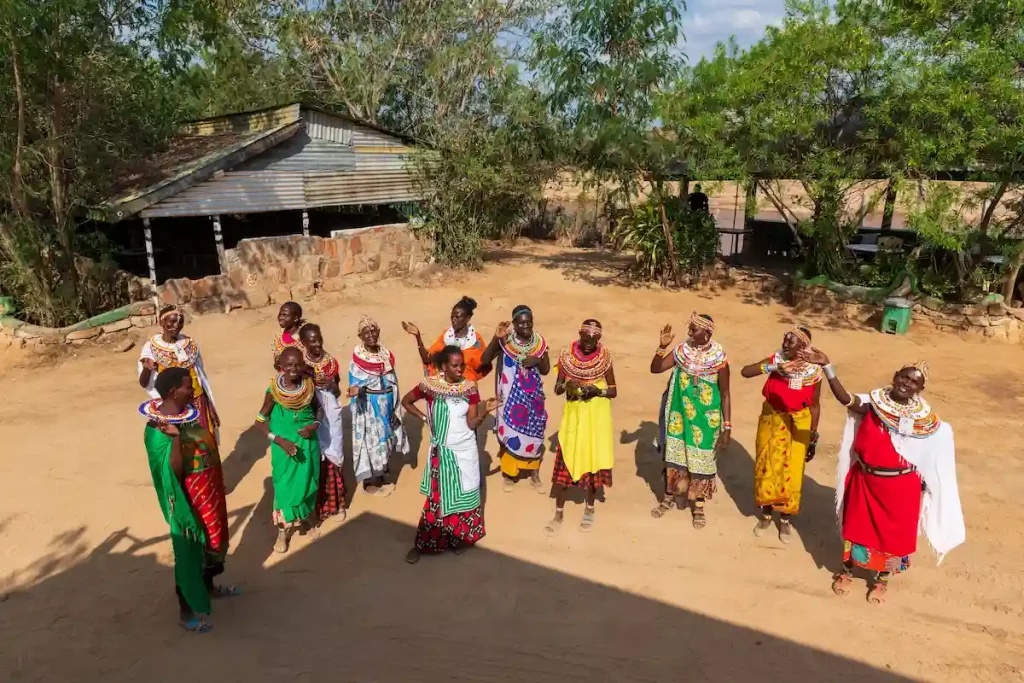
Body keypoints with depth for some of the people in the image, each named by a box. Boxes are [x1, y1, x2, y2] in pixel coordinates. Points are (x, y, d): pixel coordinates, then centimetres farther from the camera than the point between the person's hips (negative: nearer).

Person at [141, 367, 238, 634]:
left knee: (213, 540, 25)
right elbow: (174, 471, -27)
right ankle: (187, 609, 27)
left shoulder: (188, 410, 0)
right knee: (188, 550, 8)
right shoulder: (159, 428, -25)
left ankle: (209, 586, 49)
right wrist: (175, 438, -41)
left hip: (209, 490, 9)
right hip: (189, 496, -8)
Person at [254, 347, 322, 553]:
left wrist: (314, 426, -12)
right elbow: (260, 420, -9)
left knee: (307, 481, 16)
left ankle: (303, 518, 38)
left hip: (307, 442, 3)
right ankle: (283, 530, 18)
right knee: (285, 485, 4)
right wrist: (279, 440, -19)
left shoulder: (309, 386, -9)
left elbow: (318, 410, 8)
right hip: (285, 444, -3)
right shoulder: (274, 391, -16)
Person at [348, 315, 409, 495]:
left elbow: (393, 385, 5)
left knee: (385, 442, 17)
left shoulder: (386, 355, 0)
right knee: (371, 442, 4)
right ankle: (371, 483, 19)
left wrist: (395, 409, 4)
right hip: (369, 409, -6)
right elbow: (355, 387, -12)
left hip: (386, 407, 6)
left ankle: (383, 477, 34)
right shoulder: (357, 359, -16)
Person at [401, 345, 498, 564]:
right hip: (442, 450, -2)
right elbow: (406, 401, 4)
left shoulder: (469, 387, -6)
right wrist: (424, 417, -5)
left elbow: (472, 424, -8)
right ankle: (422, 543, 14)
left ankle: (460, 537, 28)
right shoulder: (430, 385, -11)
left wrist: (485, 411, -26)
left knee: (465, 495, 10)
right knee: (438, 497, 1)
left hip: (466, 450, 2)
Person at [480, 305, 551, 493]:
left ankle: (534, 473, 29)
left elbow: (546, 370, 4)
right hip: (510, 397, -3)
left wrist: (537, 361, -18)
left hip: (533, 397, 3)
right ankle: (508, 473, 28)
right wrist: (496, 338, -34)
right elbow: (484, 360, -23)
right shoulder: (505, 341, -13)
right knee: (509, 432, 7)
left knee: (533, 432, 12)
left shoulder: (539, 342, -3)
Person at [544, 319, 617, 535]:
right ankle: (559, 514, 15)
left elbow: (614, 391, -1)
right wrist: (566, 385, -22)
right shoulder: (567, 356, -6)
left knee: (593, 461, 7)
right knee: (564, 463, 2)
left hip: (597, 417, 0)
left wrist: (598, 391, -20)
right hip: (573, 415, 0)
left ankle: (589, 510, 27)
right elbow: (556, 389, -1)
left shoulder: (604, 358, -7)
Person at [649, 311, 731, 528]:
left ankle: (698, 506, 25)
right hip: (679, 415, 3)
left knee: (700, 459, 8)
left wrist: (727, 427, -9)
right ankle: (669, 497, 32)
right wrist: (663, 346, -19)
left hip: (705, 419, -3)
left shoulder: (718, 359, -12)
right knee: (673, 454, 13)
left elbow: (725, 394, -8)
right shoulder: (682, 351, -4)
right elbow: (655, 369, -4)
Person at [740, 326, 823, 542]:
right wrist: (776, 367, -40)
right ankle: (766, 514, 27)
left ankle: (785, 519, 25)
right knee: (767, 468, 8)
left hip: (797, 424, -1)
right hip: (772, 420, 1)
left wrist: (813, 438, 2)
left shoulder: (813, 371, -13)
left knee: (791, 473, 4)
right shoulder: (776, 360, -13)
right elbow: (745, 371, -29)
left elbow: (815, 406, -2)